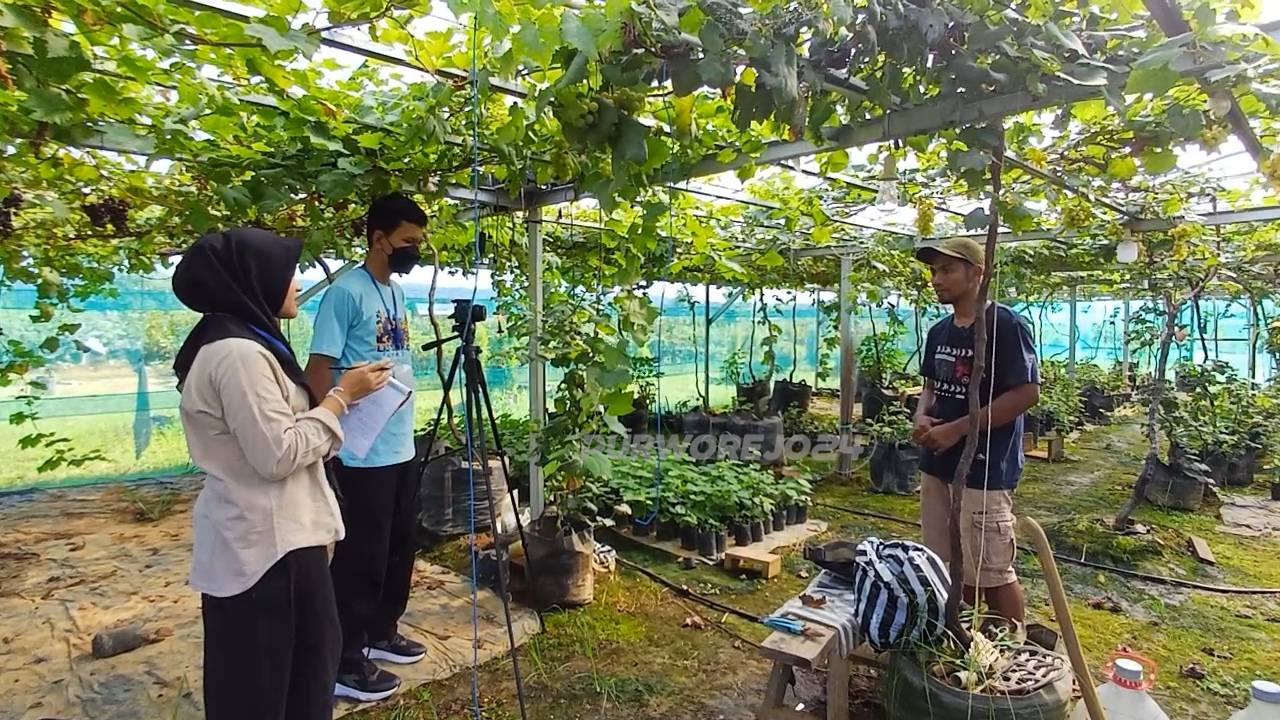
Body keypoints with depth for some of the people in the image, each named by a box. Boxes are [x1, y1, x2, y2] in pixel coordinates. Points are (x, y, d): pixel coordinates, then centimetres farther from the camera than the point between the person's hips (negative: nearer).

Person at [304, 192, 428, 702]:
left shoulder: (397, 293, 12)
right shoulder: (346, 291, -14)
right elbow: (318, 368, -15)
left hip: (402, 447, 8)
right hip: (364, 452, -8)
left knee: (398, 548, 17)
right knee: (362, 555, 2)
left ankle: (382, 632, 34)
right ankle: (345, 660, 18)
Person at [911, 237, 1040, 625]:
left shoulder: (1004, 326, -13)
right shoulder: (939, 331, 11)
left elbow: (1027, 393, -17)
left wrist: (958, 429, -19)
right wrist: (922, 417, -1)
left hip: (985, 469, -8)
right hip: (937, 466, 8)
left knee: (993, 572, 3)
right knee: (953, 567, 17)